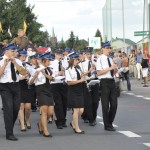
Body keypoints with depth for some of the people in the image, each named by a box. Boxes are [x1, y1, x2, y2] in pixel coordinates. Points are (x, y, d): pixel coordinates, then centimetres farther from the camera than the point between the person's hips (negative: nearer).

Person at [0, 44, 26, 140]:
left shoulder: (17, 61, 9)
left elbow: (24, 72, -4)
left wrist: (14, 62, -13)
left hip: (16, 86, 4)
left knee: (16, 108, 5)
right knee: (8, 108, -12)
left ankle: (10, 128, 27)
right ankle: (9, 134, -10)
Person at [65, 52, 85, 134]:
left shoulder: (78, 69, 14)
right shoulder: (68, 70, -9)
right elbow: (69, 82, -17)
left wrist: (83, 79, 3)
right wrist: (80, 80, -17)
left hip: (79, 91, 7)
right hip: (73, 91, -7)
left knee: (81, 110, 5)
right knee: (76, 110, -4)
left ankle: (73, 123, 27)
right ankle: (77, 129, 6)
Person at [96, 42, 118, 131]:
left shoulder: (110, 59, 13)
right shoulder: (100, 59, -8)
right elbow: (99, 73, -16)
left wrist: (115, 69, 1)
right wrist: (110, 68, -19)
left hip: (112, 81, 7)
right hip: (105, 82, -7)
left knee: (114, 104, 9)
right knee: (105, 105, 2)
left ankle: (110, 123, 25)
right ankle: (107, 125, 13)